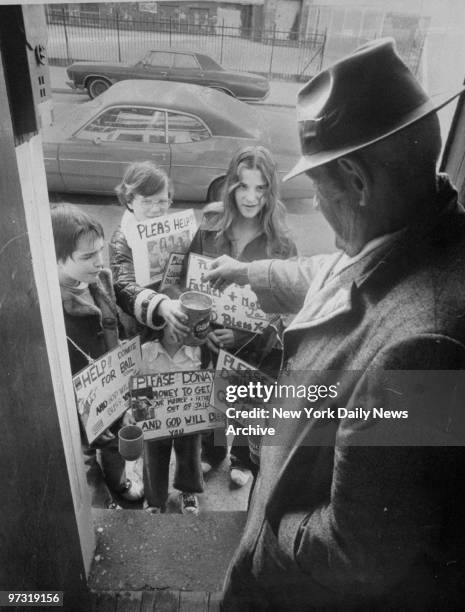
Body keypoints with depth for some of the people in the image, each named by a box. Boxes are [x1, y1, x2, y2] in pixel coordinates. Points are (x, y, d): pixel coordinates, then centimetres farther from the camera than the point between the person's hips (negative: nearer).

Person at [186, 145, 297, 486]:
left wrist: (240, 336, -23)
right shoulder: (209, 230, -10)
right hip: (209, 342, 2)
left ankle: (244, 458, 49)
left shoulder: (280, 243, -16)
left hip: (255, 346, -2)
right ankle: (211, 449, 53)